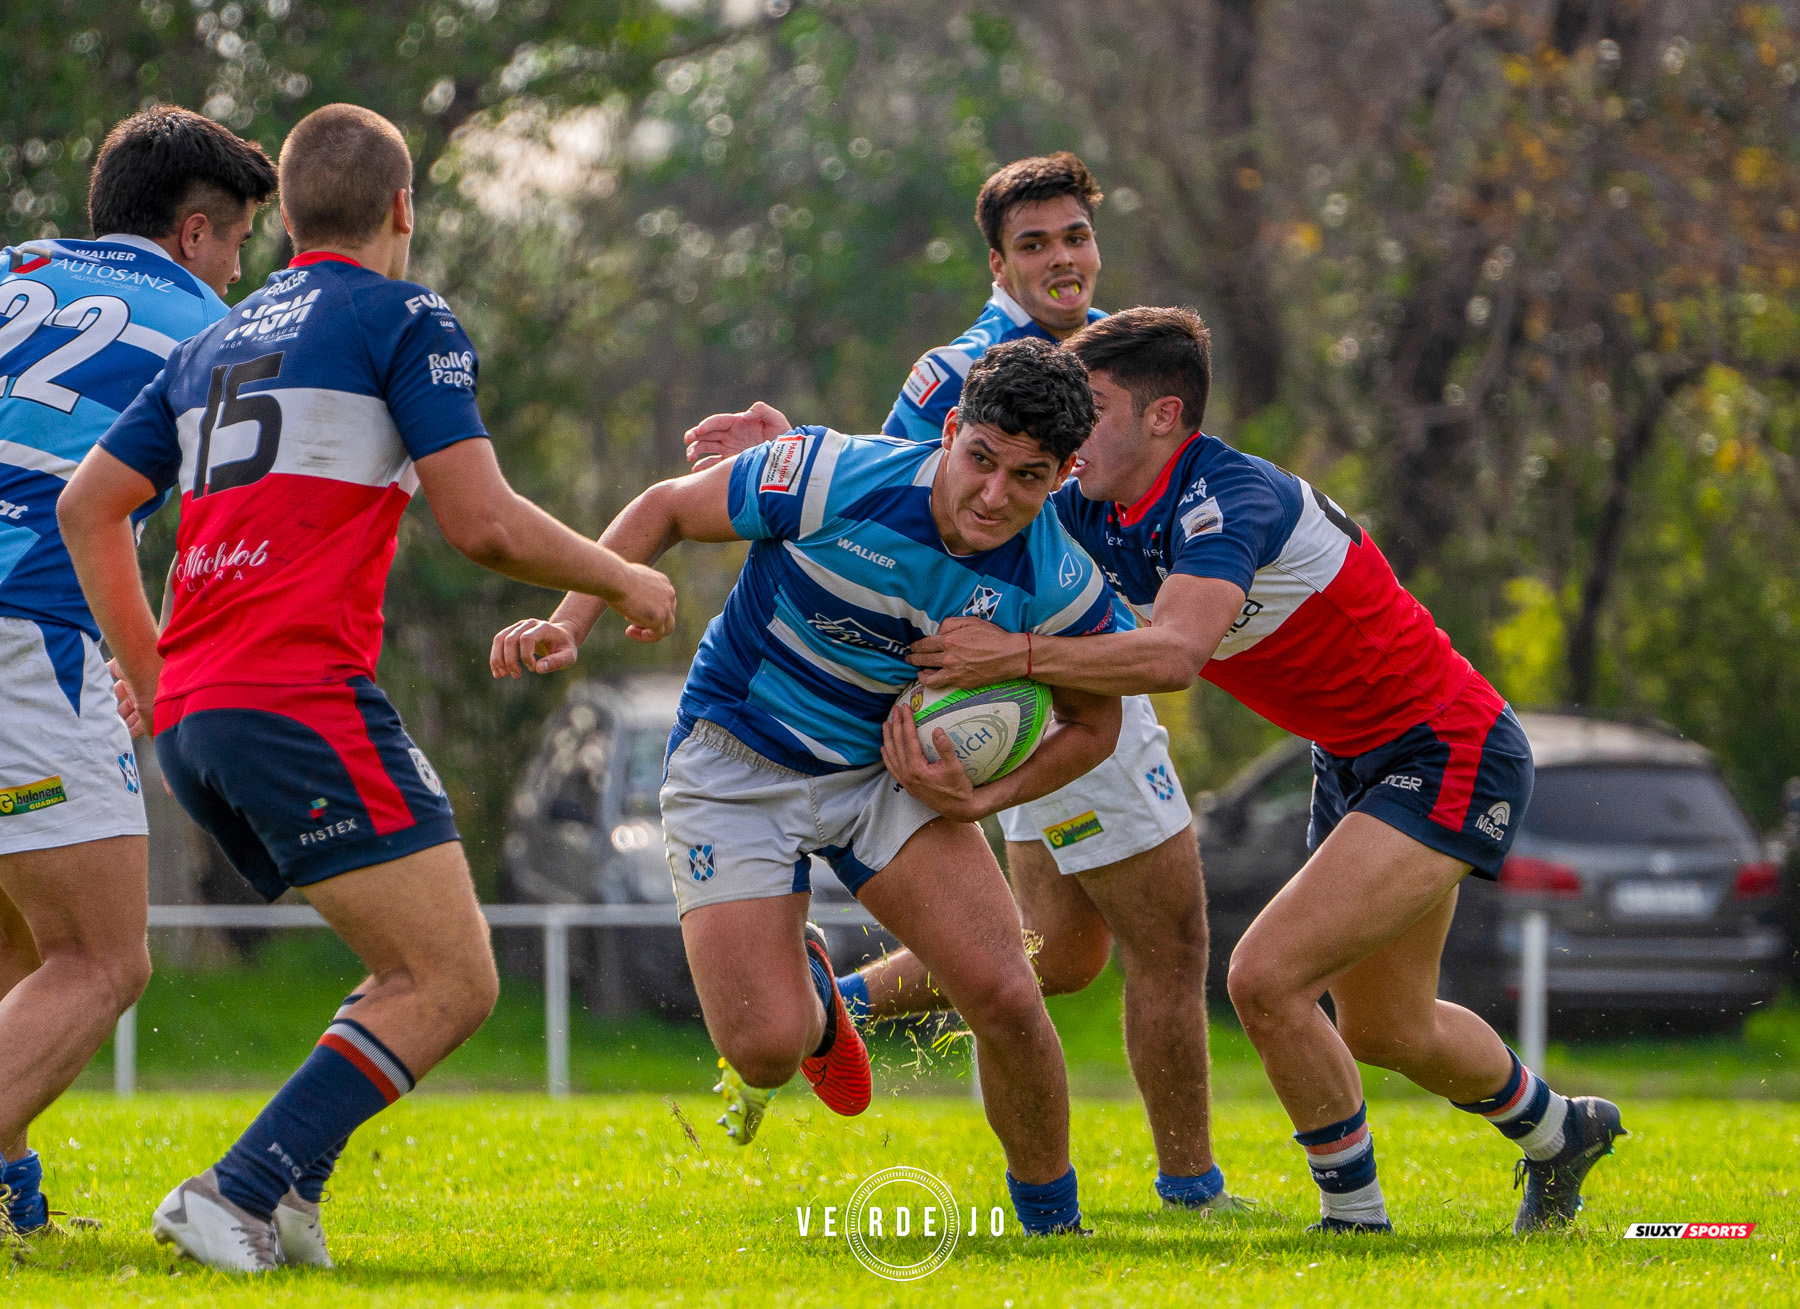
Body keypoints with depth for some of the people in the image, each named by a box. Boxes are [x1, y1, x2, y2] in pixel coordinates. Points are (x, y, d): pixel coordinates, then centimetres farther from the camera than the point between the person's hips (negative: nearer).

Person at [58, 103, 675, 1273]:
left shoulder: (217, 343, 23)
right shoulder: (404, 319, 1)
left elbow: (88, 505, 24)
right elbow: (483, 523, -7)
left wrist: (149, 674, 33)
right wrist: (623, 580, 9)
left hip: (190, 717, 8)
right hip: (303, 697, -8)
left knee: (419, 968, 16)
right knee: (455, 983, -7)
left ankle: (282, 1197, 2)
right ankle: (238, 1198, -19)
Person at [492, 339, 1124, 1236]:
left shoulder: (1059, 585, -18)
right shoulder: (836, 480, -27)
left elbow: (1092, 722, 1)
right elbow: (665, 508, -11)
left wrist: (979, 798, -15)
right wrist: (570, 626, -20)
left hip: (888, 768, 2)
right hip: (737, 760, -2)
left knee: (1003, 994, -17)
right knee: (764, 1048, -15)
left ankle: (1051, 1221, 8)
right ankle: (807, 1002, 25)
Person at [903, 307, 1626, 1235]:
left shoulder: (1228, 497, -29)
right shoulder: (1095, 515, -4)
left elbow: (1176, 652, -45)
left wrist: (1017, 655, -48)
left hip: (1448, 757, -10)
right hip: (1351, 763, 10)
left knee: (1266, 975, -22)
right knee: (1382, 1031, 22)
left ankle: (1355, 1216, -4)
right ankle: (1556, 1131, 50)